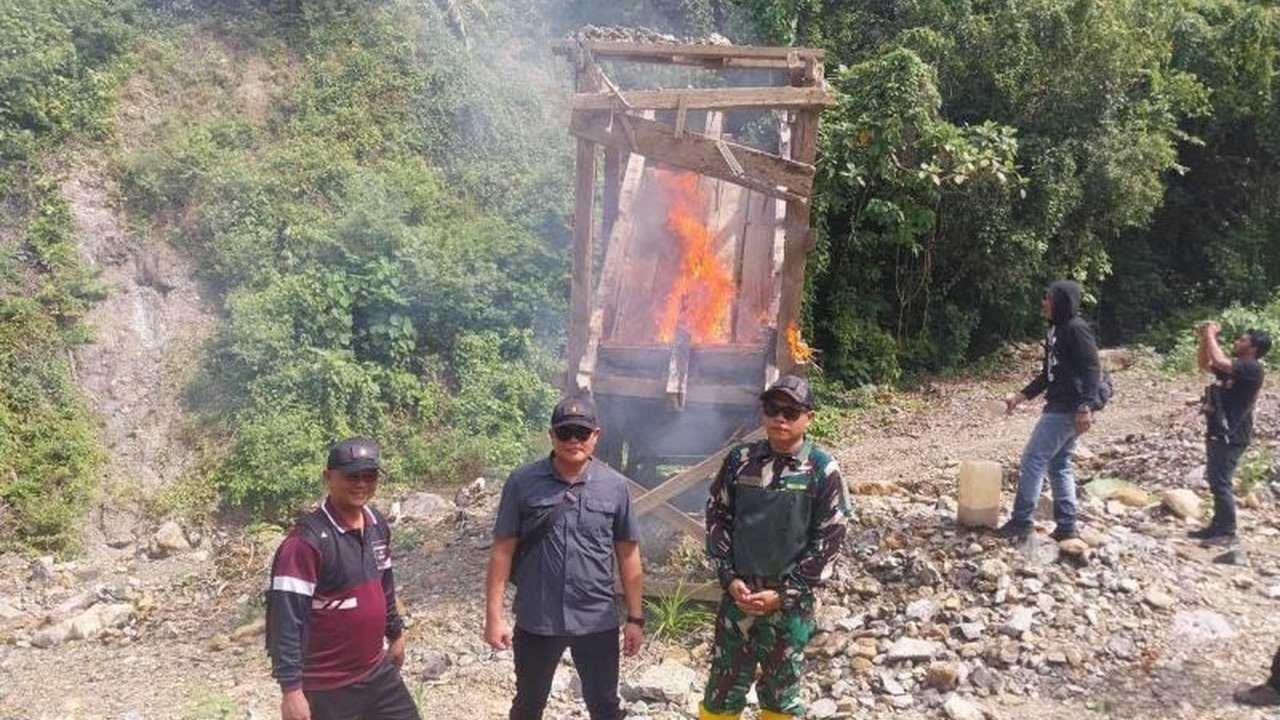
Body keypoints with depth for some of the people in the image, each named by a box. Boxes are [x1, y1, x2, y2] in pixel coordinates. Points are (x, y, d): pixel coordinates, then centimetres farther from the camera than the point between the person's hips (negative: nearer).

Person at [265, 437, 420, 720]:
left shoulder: (378, 526, 2)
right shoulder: (307, 540, -22)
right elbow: (286, 619, -23)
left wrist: (395, 633, 24)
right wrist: (291, 689, -24)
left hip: (377, 672, 7)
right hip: (326, 686, -7)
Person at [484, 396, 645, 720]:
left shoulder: (615, 486, -3)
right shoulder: (522, 482, -7)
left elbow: (628, 556, 3)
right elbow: (503, 551, -4)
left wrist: (635, 618, 4)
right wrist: (494, 615, -6)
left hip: (597, 622, 1)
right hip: (536, 621, 0)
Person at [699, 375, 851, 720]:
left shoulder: (822, 470, -7)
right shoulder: (740, 459, 0)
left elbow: (829, 540, -7)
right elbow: (716, 517, 5)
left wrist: (784, 593, -11)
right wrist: (730, 577, -6)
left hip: (790, 601, -2)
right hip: (738, 594, 2)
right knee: (723, 689, 9)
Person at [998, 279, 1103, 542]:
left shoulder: (1077, 329, -12)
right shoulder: (1056, 330, 17)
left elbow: (1092, 368, -19)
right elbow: (1048, 374, 23)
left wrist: (1085, 407, -27)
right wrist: (1020, 396, 19)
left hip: (1068, 409, -10)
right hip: (1059, 406, 10)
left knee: (1033, 460, -7)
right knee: (1059, 465, 11)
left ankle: (1021, 521, -1)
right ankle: (1067, 525, 15)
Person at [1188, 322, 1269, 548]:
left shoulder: (1251, 368, -15)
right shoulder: (1234, 367, 14)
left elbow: (1219, 361, -29)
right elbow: (1205, 365, 23)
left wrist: (1211, 336, -16)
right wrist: (1203, 340, 7)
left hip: (1231, 435, -10)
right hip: (1219, 432, 10)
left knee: (1220, 483, -8)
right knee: (1215, 481, 15)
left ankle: (1228, 533, -2)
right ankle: (1218, 526, 24)